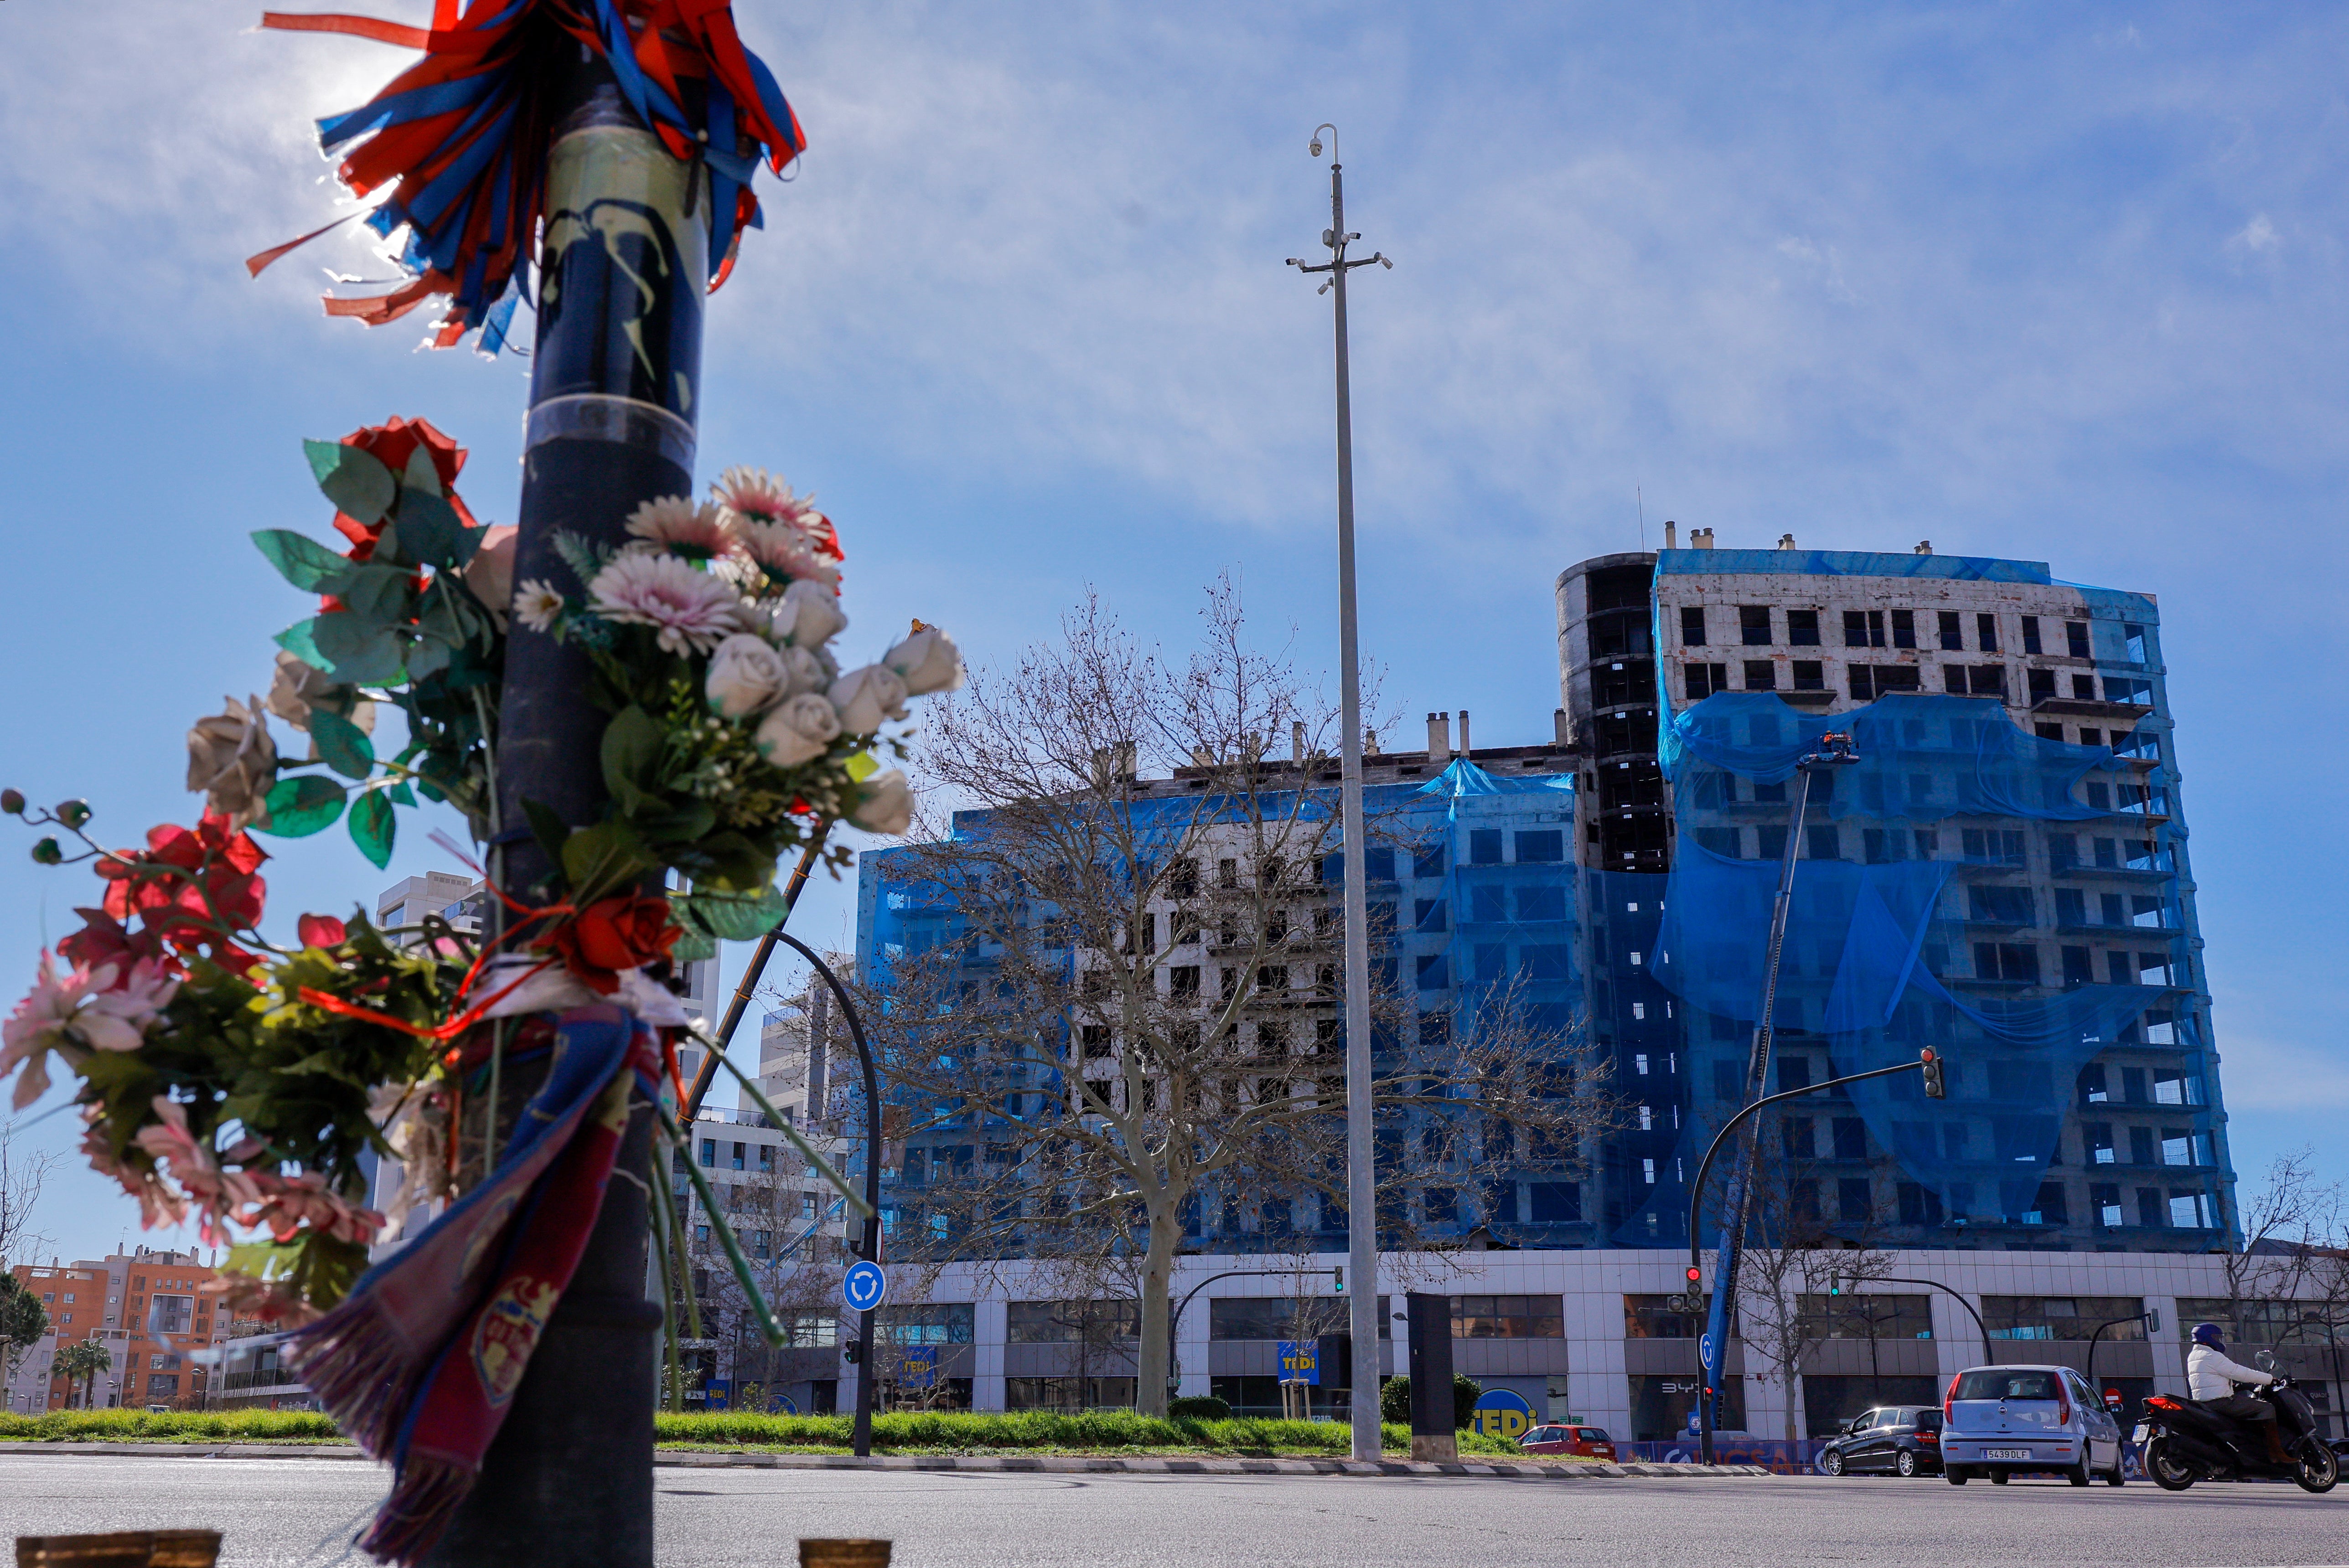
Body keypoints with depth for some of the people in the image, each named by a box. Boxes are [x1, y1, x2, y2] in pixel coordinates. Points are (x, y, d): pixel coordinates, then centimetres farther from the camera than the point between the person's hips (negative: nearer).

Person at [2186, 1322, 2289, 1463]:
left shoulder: (2193, 1356, 19)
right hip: (2220, 1402, -10)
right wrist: (2270, 1379, -3)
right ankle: (2276, 1452, -16)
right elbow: (2238, 1372, -11)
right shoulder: (2212, 1356, -11)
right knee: (2267, 1408, -9)